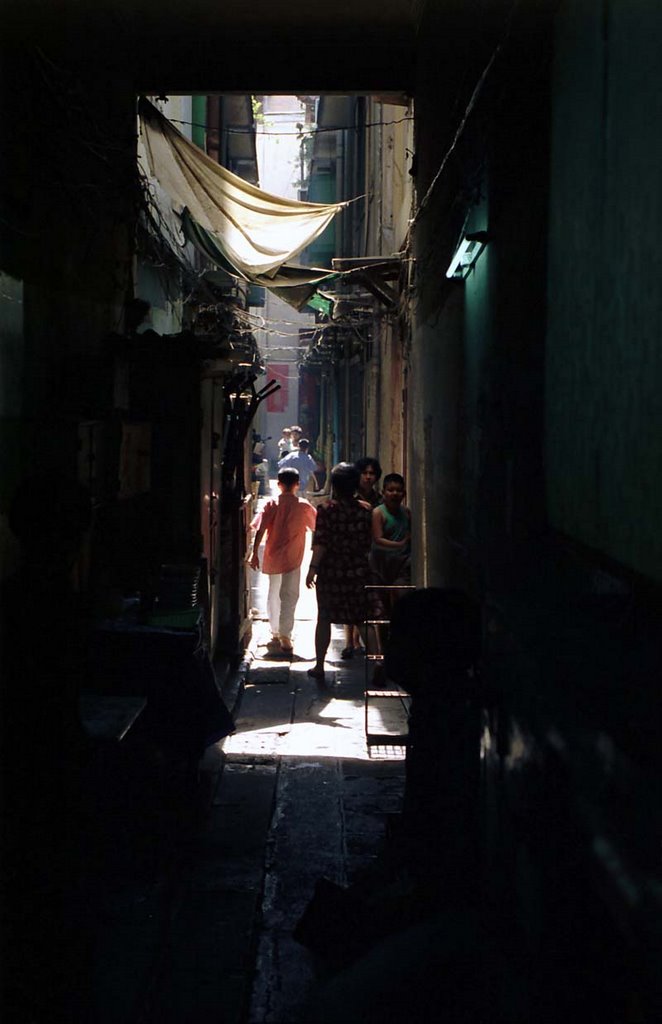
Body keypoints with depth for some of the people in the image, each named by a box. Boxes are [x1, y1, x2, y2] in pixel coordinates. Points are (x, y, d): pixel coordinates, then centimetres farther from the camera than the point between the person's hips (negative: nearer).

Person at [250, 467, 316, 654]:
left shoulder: (272, 504, -1)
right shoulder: (303, 506, -1)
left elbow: (260, 529, -9)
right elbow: (317, 526, 11)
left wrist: (255, 553, -7)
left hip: (272, 557, 2)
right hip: (292, 558, -2)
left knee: (273, 595, 18)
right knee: (289, 597, -2)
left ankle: (275, 634, 29)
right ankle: (284, 638, -13)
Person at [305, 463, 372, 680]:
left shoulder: (326, 510, -9)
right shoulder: (366, 510, -2)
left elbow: (320, 544, -12)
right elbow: (371, 543, 1)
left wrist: (313, 568, -6)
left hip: (330, 572, -2)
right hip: (358, 572, 2)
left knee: (324, 618, 9)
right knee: (363, 620, 8)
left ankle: (319, 665, 13)